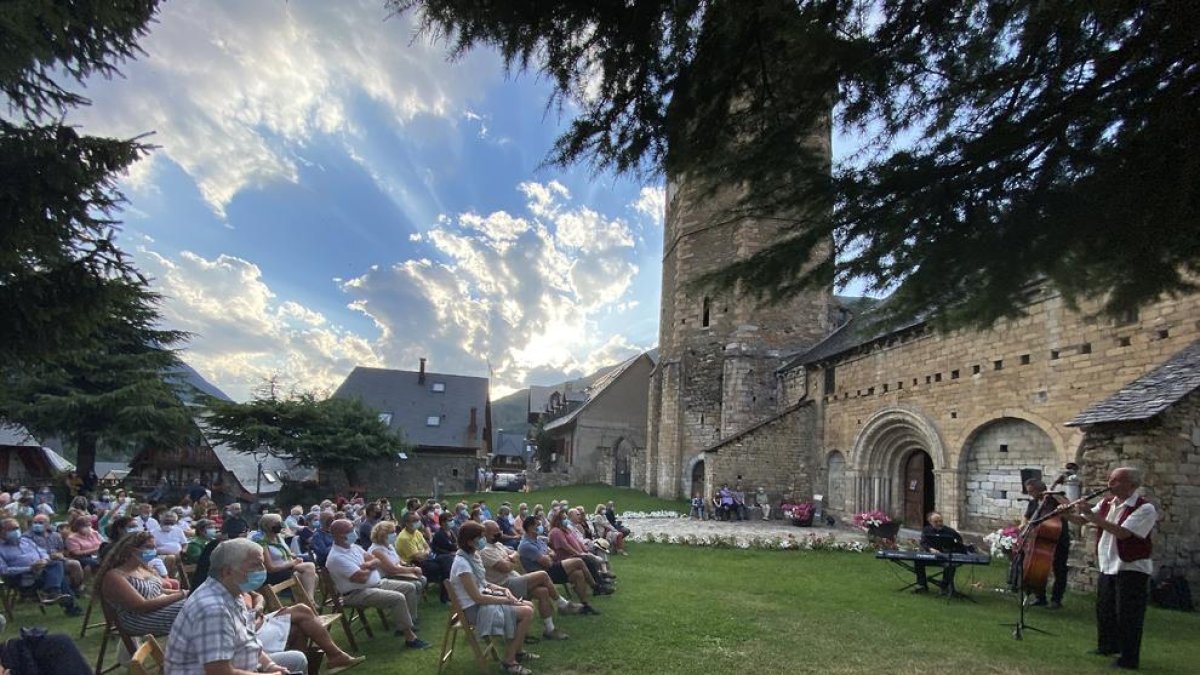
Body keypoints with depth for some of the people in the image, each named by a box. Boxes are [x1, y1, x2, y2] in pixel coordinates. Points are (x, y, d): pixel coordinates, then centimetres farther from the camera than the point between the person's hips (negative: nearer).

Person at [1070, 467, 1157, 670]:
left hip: (1132, 569, -7)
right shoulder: (1106, 504, 5)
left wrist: (1093, 516, -30)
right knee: (1104, 610, 19)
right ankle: (1108, 646, 37)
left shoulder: (1145, 508, -17)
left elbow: (1122, 532, -29)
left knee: (1127, 616, 0)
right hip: (1107, 567, 7)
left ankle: (1129, 658, 12)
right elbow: (1082, 520, 10)